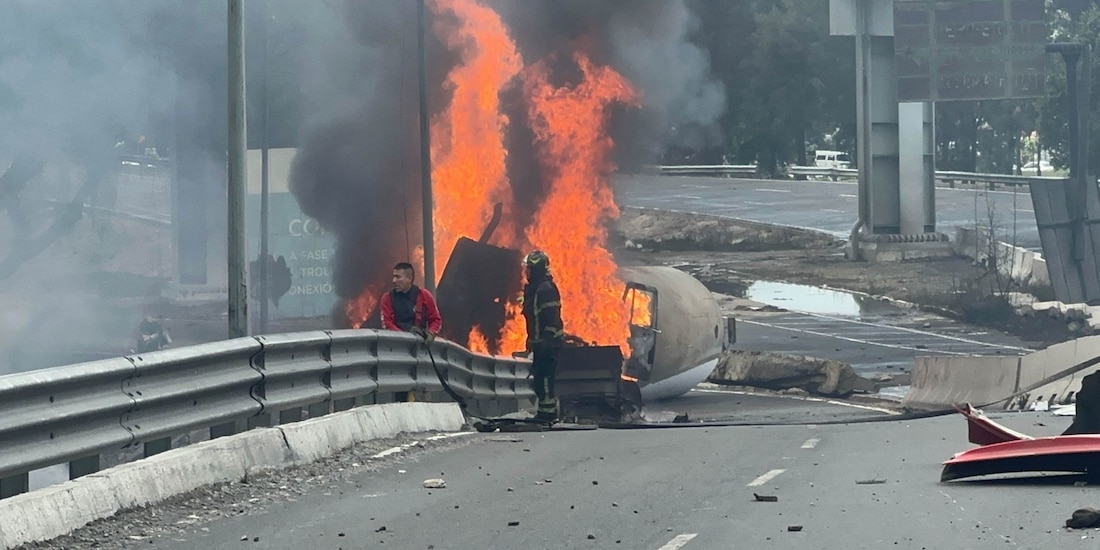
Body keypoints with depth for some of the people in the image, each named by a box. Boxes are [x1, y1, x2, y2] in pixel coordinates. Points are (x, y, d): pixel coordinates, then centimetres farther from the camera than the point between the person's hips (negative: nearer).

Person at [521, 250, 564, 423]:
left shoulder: (546, 288, -17)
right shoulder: (533, 287, 16)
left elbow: (552, 318, -22)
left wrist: (547, 340, -24)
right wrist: (532, 341, 25)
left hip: (547, 342, -11)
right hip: (539, 342, 11)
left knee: (544, 377, -11)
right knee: (540, 378, 13)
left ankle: (547, 412, -9)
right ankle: (545, 412, 18)